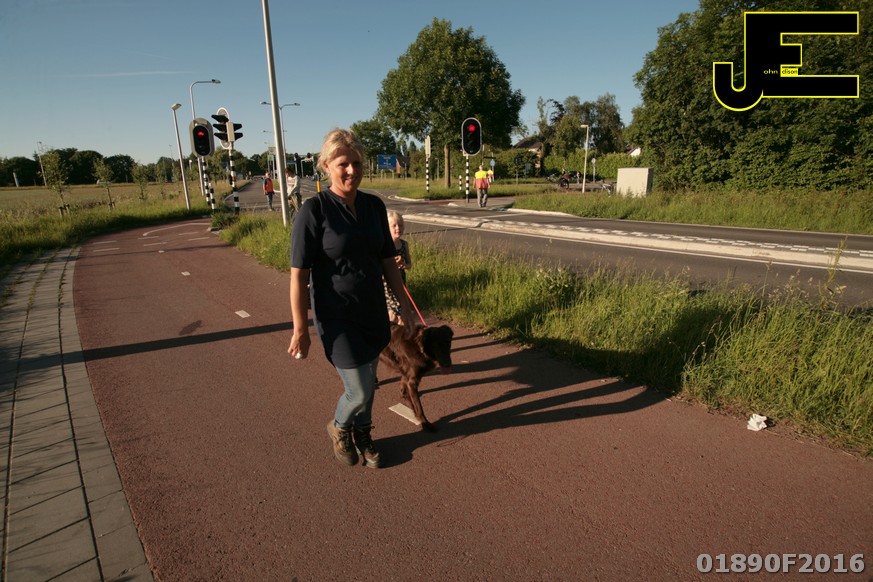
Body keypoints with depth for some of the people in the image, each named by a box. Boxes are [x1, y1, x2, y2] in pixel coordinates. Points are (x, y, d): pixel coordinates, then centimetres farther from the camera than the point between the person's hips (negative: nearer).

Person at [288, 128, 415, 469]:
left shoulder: (374, 206, 1)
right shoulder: (313, 211, -15)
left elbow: (388, 262, 8)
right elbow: (298, 275, -14)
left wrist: (405, 307, 8)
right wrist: (300, 331, -13)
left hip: (374, 313, 5)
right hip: (337, 319, -5)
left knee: (368, 384, 17)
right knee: (359, 391, 1)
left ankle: (362, 435, 45)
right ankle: (338, 428, 36)